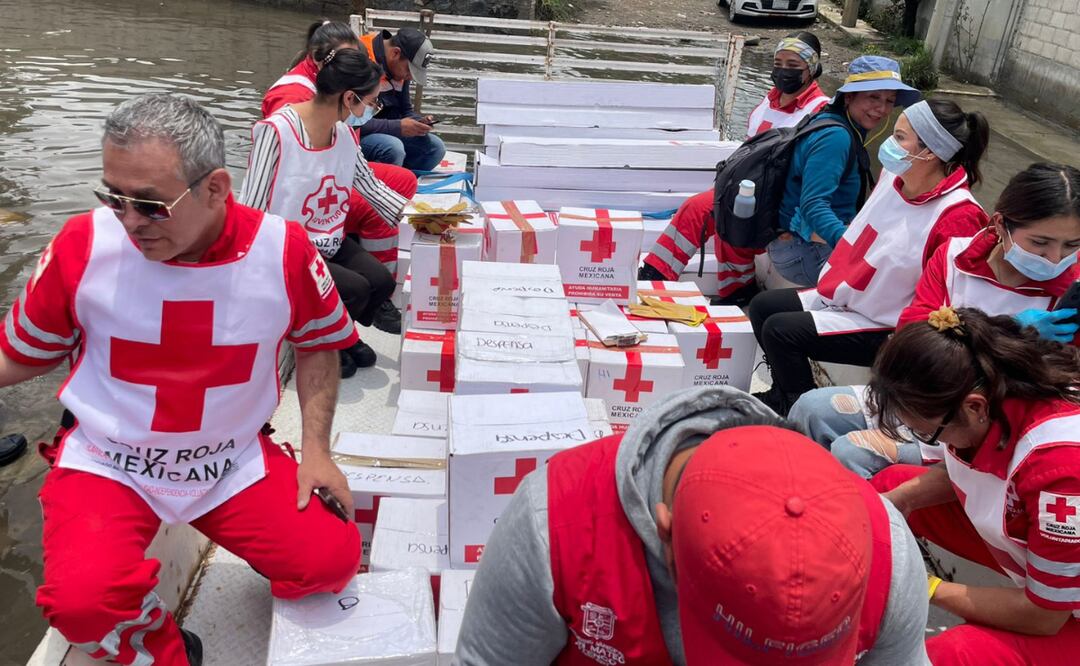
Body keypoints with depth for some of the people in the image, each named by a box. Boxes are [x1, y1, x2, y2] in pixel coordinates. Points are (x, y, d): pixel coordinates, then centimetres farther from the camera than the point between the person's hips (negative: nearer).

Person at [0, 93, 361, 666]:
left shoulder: (283, 250, -14)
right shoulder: (83, 244, -14)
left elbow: (317, 343, 5)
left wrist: (316, 447, -3)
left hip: (233, 460, 1)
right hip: (107, 463, -1)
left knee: (333, 558, -13)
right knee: (82, 600, -27)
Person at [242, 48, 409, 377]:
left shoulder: (344, 134, 1)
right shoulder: (277, 130, -21)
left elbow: (372, 187, 9)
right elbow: (251, 209, -19)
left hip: (329, 241, 7)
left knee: (381, 281, -13)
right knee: (355, 289, -23)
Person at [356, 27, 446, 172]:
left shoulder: (399, 68, 4)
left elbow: (405, 110, 16)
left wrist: (420, 121, -7)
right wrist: (398, 127, -24)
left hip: (387, 133, 8)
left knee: (436, 147, -4)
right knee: (393, 148, -34)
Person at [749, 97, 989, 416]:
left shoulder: (959, 216, -25)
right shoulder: (894, 175, -1)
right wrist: (832, 281, 13)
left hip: (884, 326, -9)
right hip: (841, 295, 9)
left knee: (779, 330, -20)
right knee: (762, 306, 9)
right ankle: (784, 394, 27)